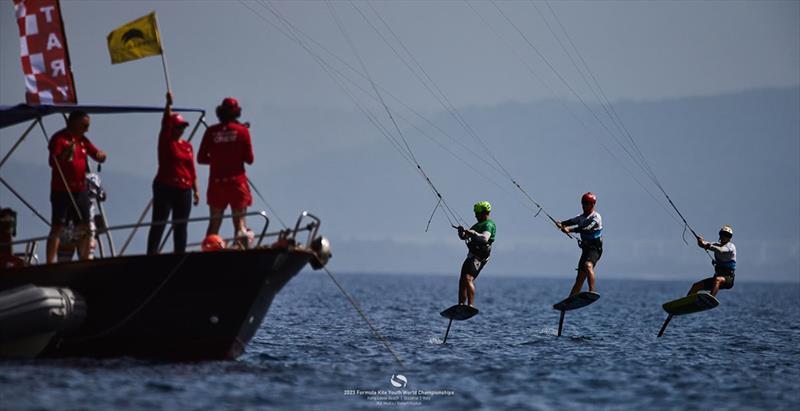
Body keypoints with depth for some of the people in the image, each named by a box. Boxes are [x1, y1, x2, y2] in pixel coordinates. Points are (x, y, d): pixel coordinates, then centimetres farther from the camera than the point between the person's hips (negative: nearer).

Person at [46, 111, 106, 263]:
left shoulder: (82, 140, 14)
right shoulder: (59, 139, -8)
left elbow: (97, 155, 13)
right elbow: (53, 162, -19)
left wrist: (100, 155, -11)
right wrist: (66, 152, -37)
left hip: (80, 190, 7)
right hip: (62, 191, -7)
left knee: (85, 228, 10)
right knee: (57, 227, -12)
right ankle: (50, 264, -15)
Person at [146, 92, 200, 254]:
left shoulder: (187, 146, 13)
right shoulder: (165, 141, 1)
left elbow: (192, 169, 14)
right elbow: (165, 123, -15)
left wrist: (195, 190, 10)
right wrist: (169, 104, -26)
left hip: (184, 190, 5)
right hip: (165, 188, -5)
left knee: (181, 226, 7)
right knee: (158, 224, -6)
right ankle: (151, 253, -8)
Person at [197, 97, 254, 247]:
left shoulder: (211, 132, 2)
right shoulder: (242, 130, -1)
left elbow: (201, 158, 3)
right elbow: (249, 159, -1)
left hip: (216, 182, 1)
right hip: (237, 181, -1)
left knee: (214, 222, 8)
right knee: (239, 221, 2)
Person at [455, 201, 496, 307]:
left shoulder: (488, 225, -8)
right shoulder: (479, 224, 24)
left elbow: (484, 238, -27)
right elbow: (464, 237, 26)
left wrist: (472, 233, -31)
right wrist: (462, 232, 5)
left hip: (479, 257, -11)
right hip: (472, 256, 11)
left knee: (468, 278, -26)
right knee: (462, 281, 12)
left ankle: (471, 306, -35)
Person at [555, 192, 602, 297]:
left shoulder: (596, 217, -9)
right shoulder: (582, 217, 14)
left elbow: (587, 229, -26)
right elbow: (572, 221, -4)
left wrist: (570, 230, -38)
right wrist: (561, 223, -25)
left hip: (595, 249, -7)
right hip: (585, 249, 7)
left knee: (588, 265, -34)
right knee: (579, 279, 8)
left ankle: (592, 291, -44)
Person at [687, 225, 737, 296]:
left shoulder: (731, 246, -7)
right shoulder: (717, 245, 12)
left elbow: (720, 250, -28)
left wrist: (708, 246, -40)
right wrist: (701, 241, -28)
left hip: (728, 279, -7)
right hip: (717, 275, 7)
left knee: (717, 280, -39)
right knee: (696, 286, -4)